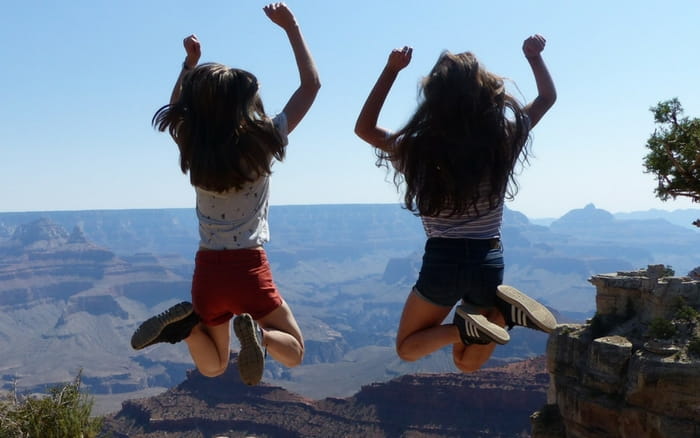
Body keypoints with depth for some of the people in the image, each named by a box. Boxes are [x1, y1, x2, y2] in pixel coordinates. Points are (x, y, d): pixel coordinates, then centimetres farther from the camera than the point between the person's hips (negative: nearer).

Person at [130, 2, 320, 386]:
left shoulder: (193, 148, -4)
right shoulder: (260, 142, -12)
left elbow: (177, 109, 22)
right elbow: (311, 85, -1)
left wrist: (190, 62, 17)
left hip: (208, 271, 4)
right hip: (248, 270, -4)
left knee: (212, 366, 23)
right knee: (293, 352, 15)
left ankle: (188, 324, -10)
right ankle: (256, 332, -19)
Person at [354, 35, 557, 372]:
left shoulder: (420, 149, -10)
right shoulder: (505, 140, -5)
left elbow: (364, 128, 8)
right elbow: (547, 97, 14)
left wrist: (391, 70, 5)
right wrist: (534, 56, 23)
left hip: (442, 261, -2)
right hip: (489, 262, 2)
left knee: (407, 349, 21)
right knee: (467, 362, 20)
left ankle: (462, 328, -10)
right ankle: (503, 310, -11)